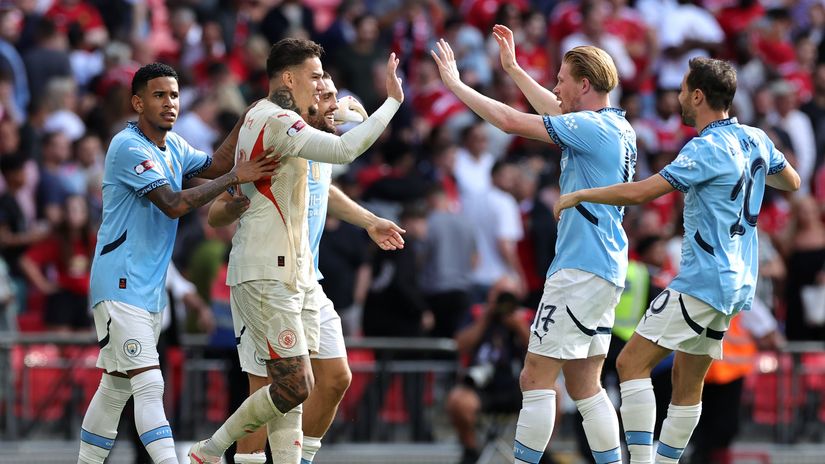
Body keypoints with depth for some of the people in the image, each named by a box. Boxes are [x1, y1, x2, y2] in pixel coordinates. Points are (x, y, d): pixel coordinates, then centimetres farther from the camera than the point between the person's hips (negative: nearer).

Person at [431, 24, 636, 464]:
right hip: (606, 270, 10)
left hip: (581, 272, -10)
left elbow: (512, 121, -17)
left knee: (536, 378, -8)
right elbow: (557, 114, 33)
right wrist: (513, 69, 39)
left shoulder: (594, 128, -14)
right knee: (584, 386, 11)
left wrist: (454, 84, -6)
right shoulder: (617, 128, 13)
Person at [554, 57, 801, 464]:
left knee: (631, 364, -10)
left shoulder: (707, 149, -17)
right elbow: (792, 182, 27)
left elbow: (639, 192, -22)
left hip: (702, 281, -9)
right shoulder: (755, 140, 8)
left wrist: (579, 195, -11)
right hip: (734, 284, 9)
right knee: (688, 385, 13)